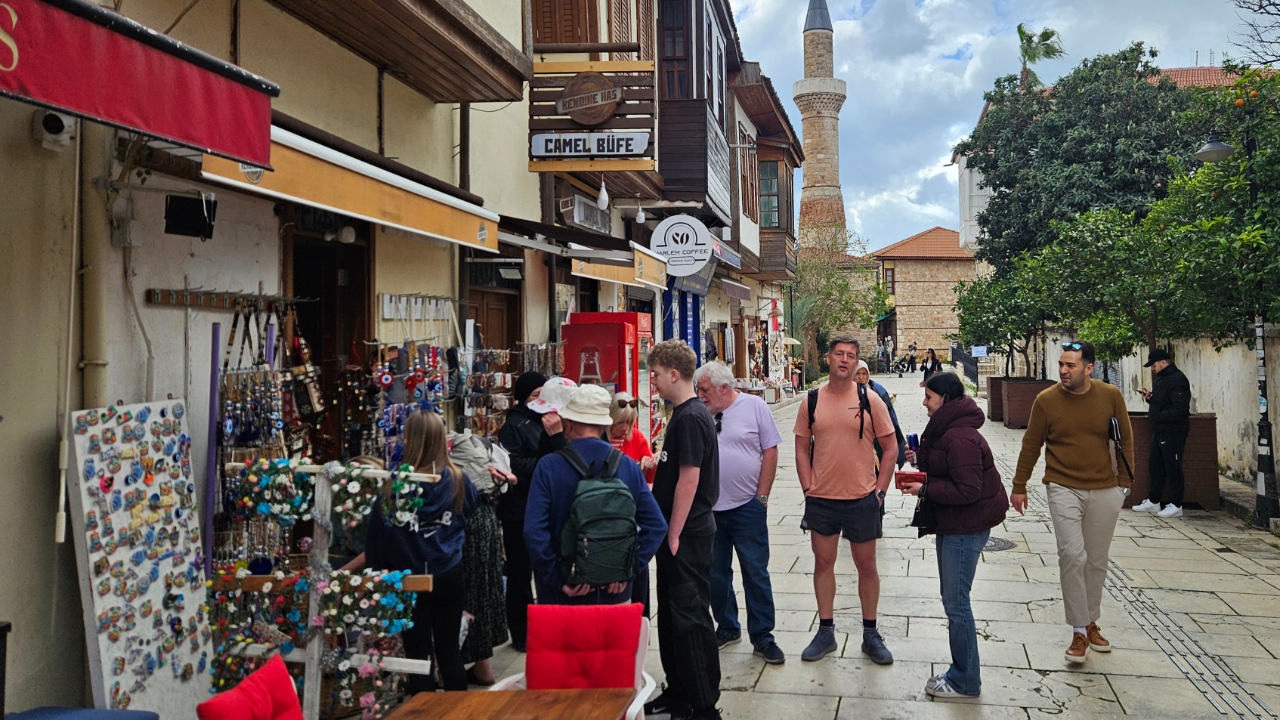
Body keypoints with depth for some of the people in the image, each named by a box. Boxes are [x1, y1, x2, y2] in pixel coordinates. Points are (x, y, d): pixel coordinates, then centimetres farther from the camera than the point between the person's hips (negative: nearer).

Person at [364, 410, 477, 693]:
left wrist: (377, 572, 6)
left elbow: (376, 534, -7)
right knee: (449, 649, 14)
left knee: (417, 653, 10)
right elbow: (469, 519, 10)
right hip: (450, 575, 3)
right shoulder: (458, 480, -8)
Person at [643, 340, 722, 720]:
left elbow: (689, 478, -22)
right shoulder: (684, 413, 13)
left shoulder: (691, 417, -19)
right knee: (671, 614, 17)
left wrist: (674, 535, -20)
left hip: (687, 534, -10)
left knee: (690, 617, -2)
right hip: (679, 532, 10)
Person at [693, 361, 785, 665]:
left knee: (756, 573, 2)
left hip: (747, 507, -3)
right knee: (715, 574, 13)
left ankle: (762, 637, 13)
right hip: (708, 508, 4)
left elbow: (770, 452, -3)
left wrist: (762, 496, -6)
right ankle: (727, 628, 30)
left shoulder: (754, 406, -4)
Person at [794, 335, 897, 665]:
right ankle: (826, 632, 23)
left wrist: (880, 490, -3)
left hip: (862, 499, -1)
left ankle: (870, 634, 23)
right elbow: (801, 448, 7)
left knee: (866, 565, 9)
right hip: (821, 499, 2)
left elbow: (890, 447, 2)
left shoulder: (869, 400, -3)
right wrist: (808, 489, -1)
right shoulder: (812, 400, 1)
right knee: (823, 562, 10)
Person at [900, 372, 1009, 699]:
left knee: (956, 602, -3)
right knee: (952, 598, 17)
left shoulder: (960, 438, -23)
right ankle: (961, 672, 28)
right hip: (951, 525, 11)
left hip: (965, 529, -11)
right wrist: (920, 460, 8)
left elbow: (967, 490, -26)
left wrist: (925, 489, -21)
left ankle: (966, 682, 9)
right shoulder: (947, 430, 12)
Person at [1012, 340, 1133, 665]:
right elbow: (1031, 446, 3)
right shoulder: (1046, 400, -5)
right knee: (1072, 555, -14)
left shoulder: (1110, 396, -2)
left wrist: (1125, 479, 6)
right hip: (1064, 489, -2)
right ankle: (1079, 632, -3)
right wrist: (1019, 486, 7)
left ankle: (1091, 623, 29)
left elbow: (1125, 439, 9)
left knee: (1097, 561, 11)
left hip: (1104, 491, 2)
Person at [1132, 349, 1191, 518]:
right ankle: (1153, 502, 24)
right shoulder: (1162, 379, 18)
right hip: (1160, 432, 11)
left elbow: (1180, 409, -24)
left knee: (1173, 468, -4)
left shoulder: (1177, 380, -16)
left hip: (1173, 433, -11)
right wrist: (1150, 397, 8)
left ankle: (1176, 506, 3)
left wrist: (1158, 416, -21)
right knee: (1155, 466, 15)